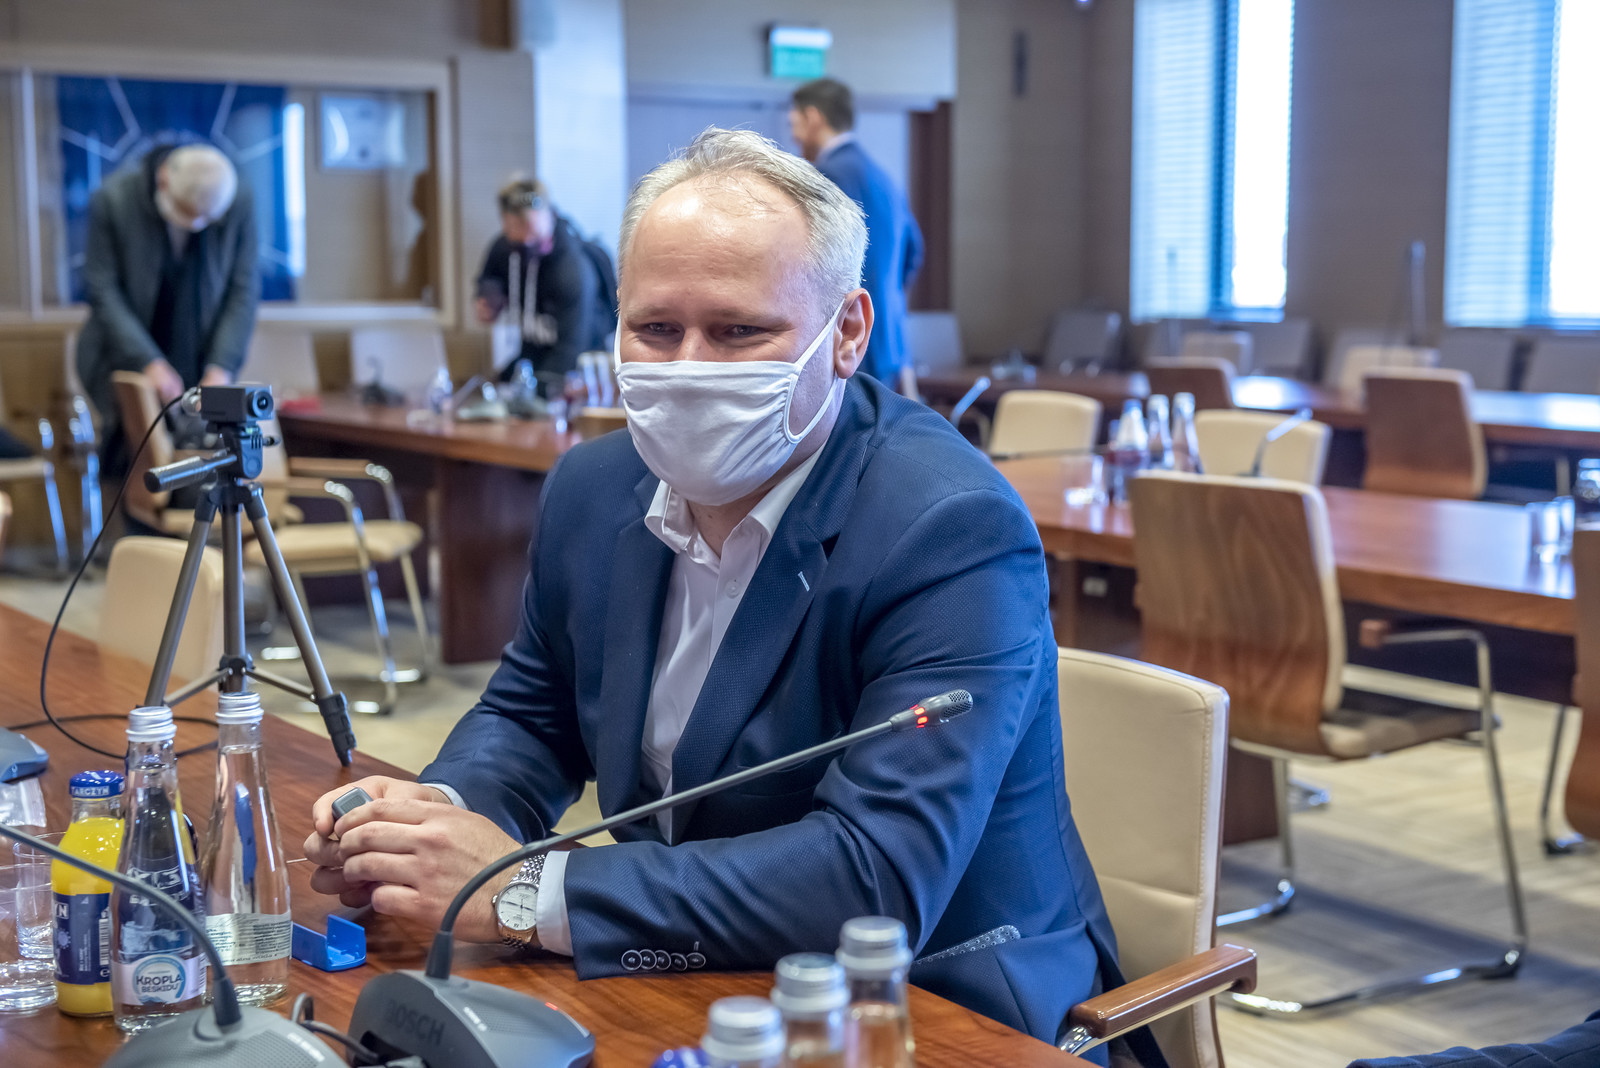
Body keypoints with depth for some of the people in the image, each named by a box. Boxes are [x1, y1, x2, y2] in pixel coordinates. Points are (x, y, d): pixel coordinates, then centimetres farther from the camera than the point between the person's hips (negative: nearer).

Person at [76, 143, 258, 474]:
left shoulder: (239, 202, -10)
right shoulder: (112, 200, -15)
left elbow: (243, 291, -4)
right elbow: (104, 293, -12)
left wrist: (221, 368, -13)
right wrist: (148, 362, -21)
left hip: (202, 364, 1)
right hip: (127, 359, -1)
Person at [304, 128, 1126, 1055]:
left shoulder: (953, 535, -22)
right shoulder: (594, 490, 0)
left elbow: (879, 879, -30)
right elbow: (534, 711, 15)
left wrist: (527, 891, -28)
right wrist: (442, 812, -8)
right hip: (687, 990, 6)